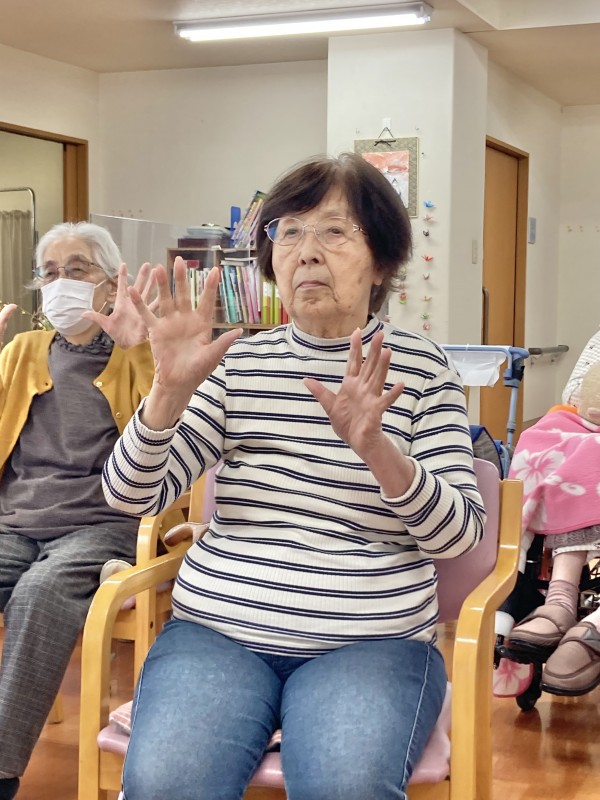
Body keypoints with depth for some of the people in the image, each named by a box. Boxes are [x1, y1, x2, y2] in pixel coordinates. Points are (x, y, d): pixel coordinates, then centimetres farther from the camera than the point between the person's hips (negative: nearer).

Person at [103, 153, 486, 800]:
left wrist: (376, 448, -23)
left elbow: (459, 533, -5)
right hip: (217, 628, 2)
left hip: (371, 641, -1)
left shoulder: (421, 368, 4)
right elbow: (132, 496, 2)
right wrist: (171, 389, -15)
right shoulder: (238, 364, 9)